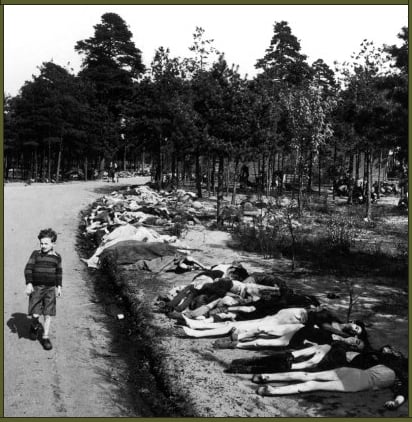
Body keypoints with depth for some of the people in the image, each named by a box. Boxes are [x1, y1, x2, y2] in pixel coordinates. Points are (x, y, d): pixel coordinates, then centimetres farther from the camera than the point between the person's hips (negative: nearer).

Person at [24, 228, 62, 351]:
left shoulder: (57, 257, 4)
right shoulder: (36, 254, -3)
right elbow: (28, 269, -4)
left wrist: (59, 286, 13)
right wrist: (28, 283, -14)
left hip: (50, 289, 2)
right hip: (36, 288, -2)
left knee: (48, 315, 1)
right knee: (35, 315, -6)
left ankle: (45, 337, 14)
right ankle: (35, 327, 27)